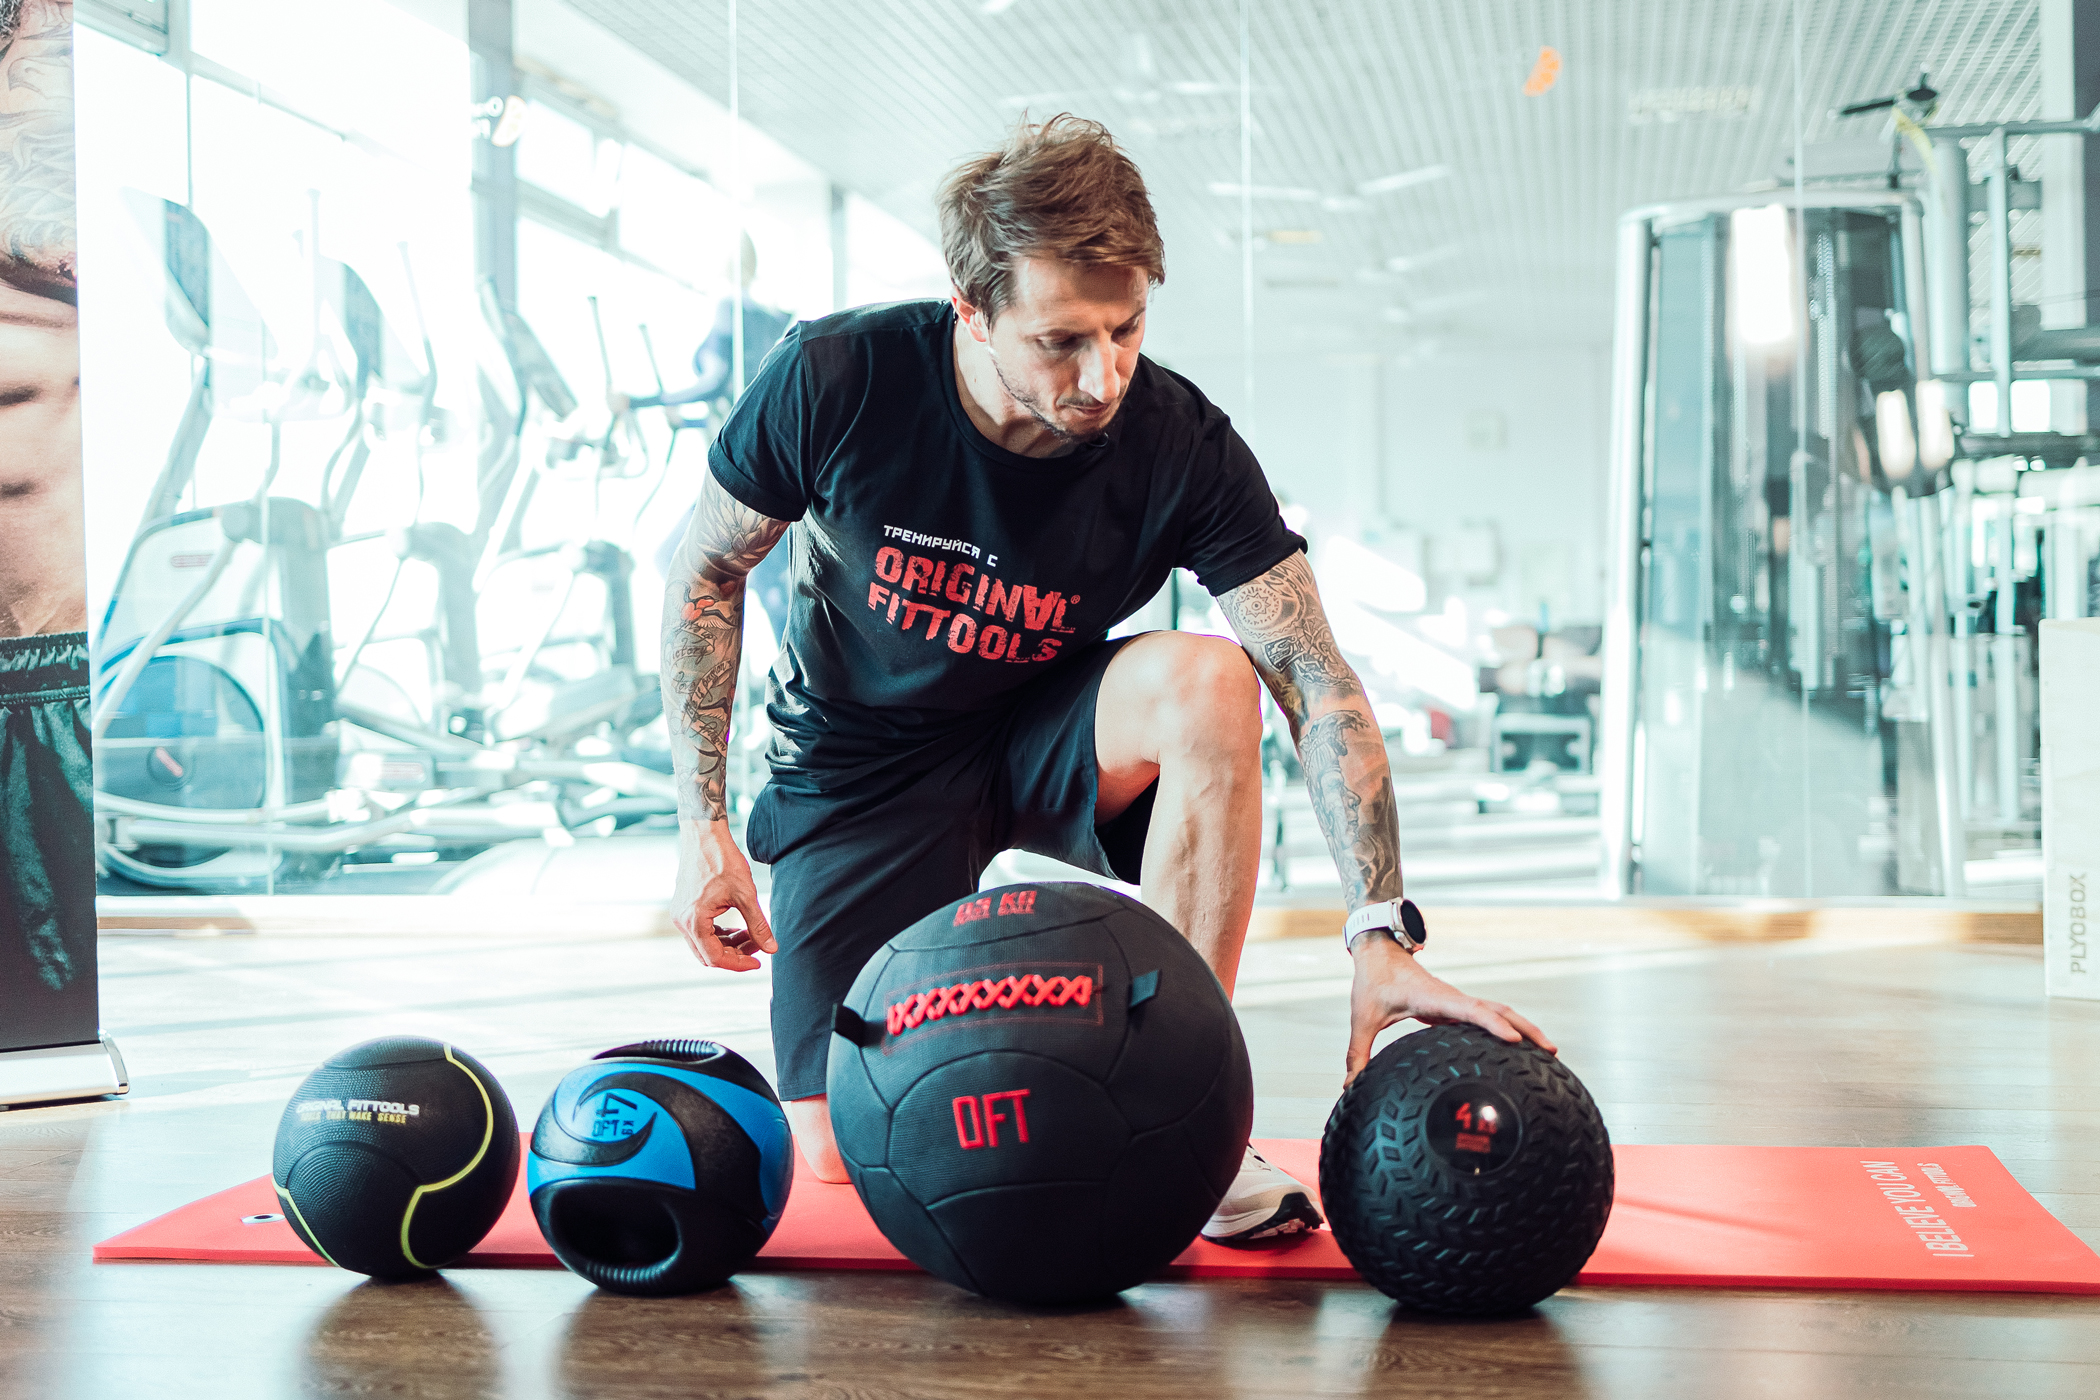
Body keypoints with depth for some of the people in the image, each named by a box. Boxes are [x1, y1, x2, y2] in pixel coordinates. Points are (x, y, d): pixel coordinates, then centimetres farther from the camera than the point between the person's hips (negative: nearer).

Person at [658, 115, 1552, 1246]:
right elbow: (707, 572, -8)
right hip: (858, 761, -1)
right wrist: (702, 827, -13)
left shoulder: (1179, 445, -23)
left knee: (1209, 680, -34)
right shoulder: (836, 380, -24)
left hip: (1039, 740, 1)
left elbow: (1316, 681, -23)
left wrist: (1382, 932, -34)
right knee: (839, 1156, -15)